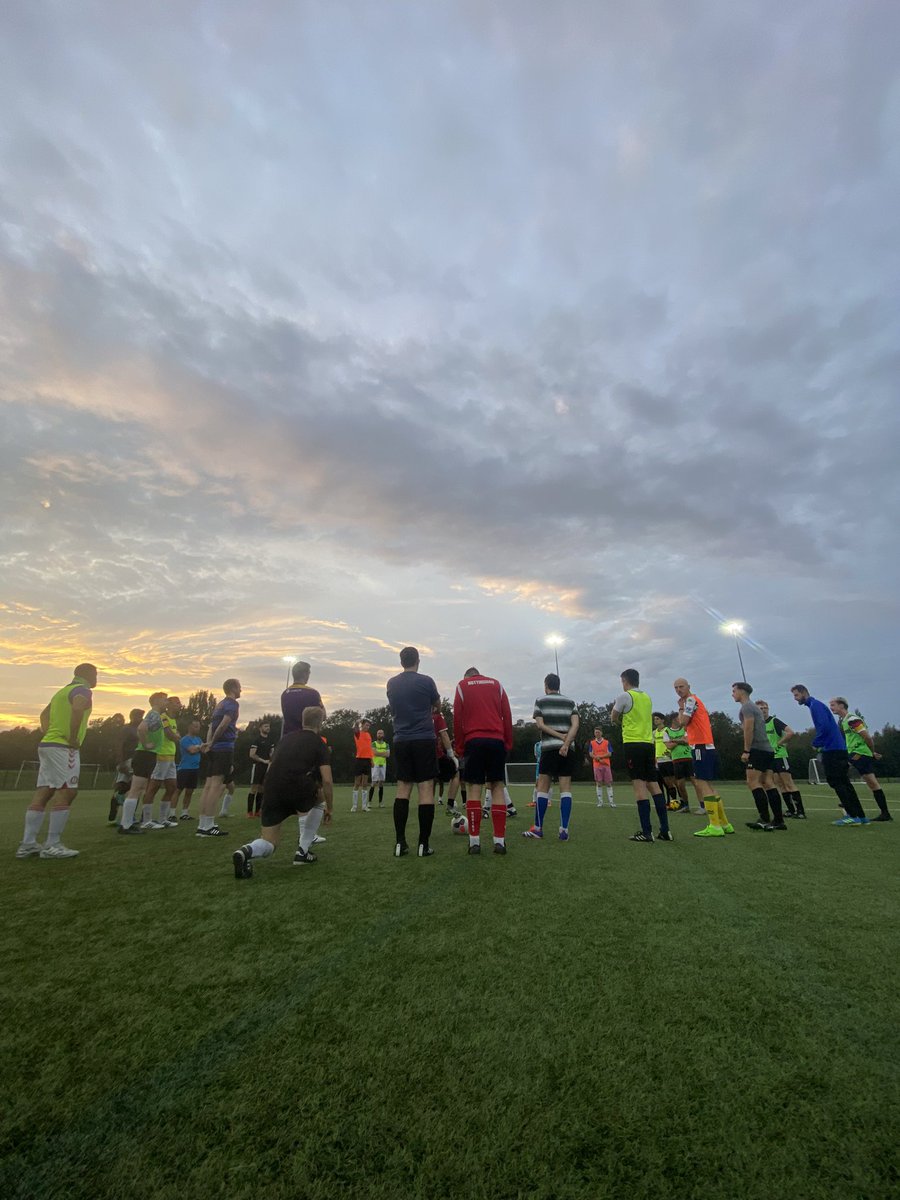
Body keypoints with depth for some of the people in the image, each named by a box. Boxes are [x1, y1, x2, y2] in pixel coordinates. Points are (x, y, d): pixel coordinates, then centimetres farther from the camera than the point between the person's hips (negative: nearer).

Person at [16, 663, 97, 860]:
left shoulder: (63, 690, 23)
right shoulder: (82, 690, -8)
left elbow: (44, 714, 29)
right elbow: (78, 709, -29)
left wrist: (48, 735, 19)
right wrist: (74, 738, -20)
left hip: (47, 745, 10)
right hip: (63, 747, -10)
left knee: (42, 793, 9)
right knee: (66, 793, -8)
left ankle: (27, 844, 11)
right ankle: (52, 845, -8)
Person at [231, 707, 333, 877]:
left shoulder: (286, 738, 23)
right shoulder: (319, 743, 7)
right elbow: (327, 781, 0)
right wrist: (328, 808, 13)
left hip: (272, 793, 5)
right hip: (298, 792, -4)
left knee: (267, 844, 17)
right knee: (321, 798, 29)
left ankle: (247, 851, -20)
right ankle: (303, 851, 24)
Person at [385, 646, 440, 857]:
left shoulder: (392, 683, 6)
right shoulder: (426, 681, -5)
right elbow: (437, 703, 13)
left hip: (401, 741, 4)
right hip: (424, 740, -4)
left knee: (402, 789, 9)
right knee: (426, 789, -1)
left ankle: (400, 843, 6)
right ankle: (423, 844, 0)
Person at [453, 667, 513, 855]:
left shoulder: (462, 685, 11)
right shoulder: (496, 684, 16)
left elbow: (457, 718, 3)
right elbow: (507, 715, 8)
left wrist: (459, 746, 7)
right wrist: (508, 744, 10)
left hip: (474, 741, -1)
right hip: (497, 741, 2)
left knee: (473, 788, 3)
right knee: (497, 787, 5)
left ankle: (474, 841, 0)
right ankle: (499, 841, 2)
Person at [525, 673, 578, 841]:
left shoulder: (540, 700, 5)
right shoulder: (570, 702, 12)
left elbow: (540, 725, -5)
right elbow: (575, 724, -2)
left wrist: (560, 737, -4)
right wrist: (566, 743, -11)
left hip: (549, 748, -3)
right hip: (567, 749, 3)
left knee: (543, 787, 3)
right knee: (566, 788, 3)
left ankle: (538, 828, 6)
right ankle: (564, 830, -2)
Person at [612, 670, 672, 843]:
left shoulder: (624, 695, -4)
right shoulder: (647, 698, 16)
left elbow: (614, 719, 5)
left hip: (633, 743, -6)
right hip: (648, 743, 6)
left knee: (639, 785, -7)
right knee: (653, 784, 9)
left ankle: (646, 831, -8)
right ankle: (665, 830, 9)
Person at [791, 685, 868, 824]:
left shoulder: (815, 705, -12)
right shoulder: (815, 705, 18)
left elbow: (824, 726, -22)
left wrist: (816, 743, -10)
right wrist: (819, 743, 14)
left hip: (832, 750, -10)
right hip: (838, 748, 10)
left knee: (836, 783, -6)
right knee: (843, 783, 12)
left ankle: (853, 816, -4)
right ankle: (861, 816, 15)